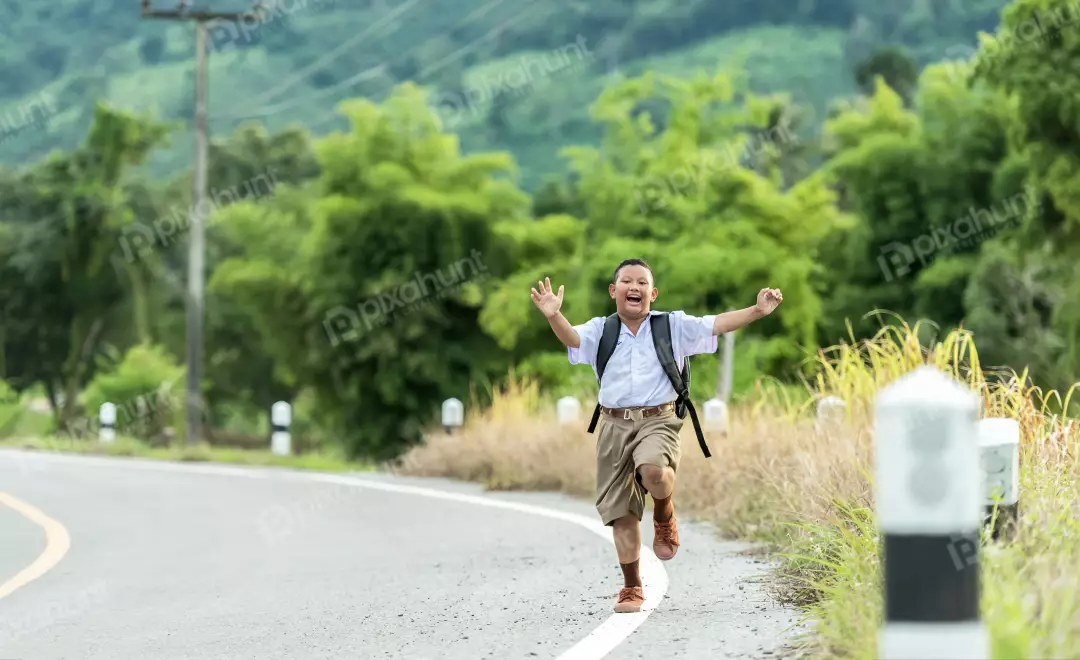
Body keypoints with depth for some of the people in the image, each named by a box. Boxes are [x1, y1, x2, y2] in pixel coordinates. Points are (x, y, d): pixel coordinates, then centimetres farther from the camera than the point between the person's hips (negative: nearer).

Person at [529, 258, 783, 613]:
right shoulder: (600, 331, 6)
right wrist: (554, 316, -35)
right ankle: (631, 587, 20)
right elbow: (572, 337, -13)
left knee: (654, 472, -35)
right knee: (621, 510, 4)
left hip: (657, 421, -2)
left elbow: (716, 324, -4)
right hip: (615, 425, 2)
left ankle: (664, 517, 1)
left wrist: (757, 311, -19)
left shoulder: (673, 326, 5)